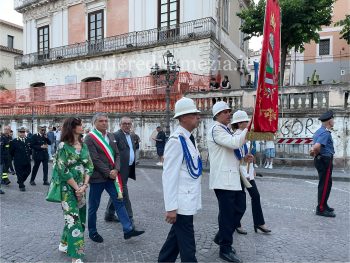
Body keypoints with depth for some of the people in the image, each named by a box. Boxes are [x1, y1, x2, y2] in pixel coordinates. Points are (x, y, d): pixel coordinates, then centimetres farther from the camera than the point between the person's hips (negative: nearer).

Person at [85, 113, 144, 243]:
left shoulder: (111, 136, 9)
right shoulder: (90, 138, -11)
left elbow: (116, 154, 7)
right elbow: (95, 159, -17)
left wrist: (116, 170, -8)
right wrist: (108, 173, -15)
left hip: (111, 176, 6)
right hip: (97, 177, -5)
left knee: (119, 201, 6)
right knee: (94, 206, 10)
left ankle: (128, 230, 12)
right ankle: (92, 232, 29)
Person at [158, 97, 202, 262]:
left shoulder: (190, 138, 8)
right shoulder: (176, 140, -21)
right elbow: (169, 175, -22)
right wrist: (171, 207, -20)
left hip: (190, 200, 9)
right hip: (181, 202, -9)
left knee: (176, 235, 23)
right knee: (187, 245, 6)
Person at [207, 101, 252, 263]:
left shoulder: (226, 130, 19)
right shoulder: (216, 129, -12)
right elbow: (234, 143, -27)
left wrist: (243, 158, 9)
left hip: (233, 177, 10)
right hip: (223, 179, -10)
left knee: (239, 208, 15)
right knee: (227, 213, 0)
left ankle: (221, 237, 33)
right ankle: (225, 249, 18)